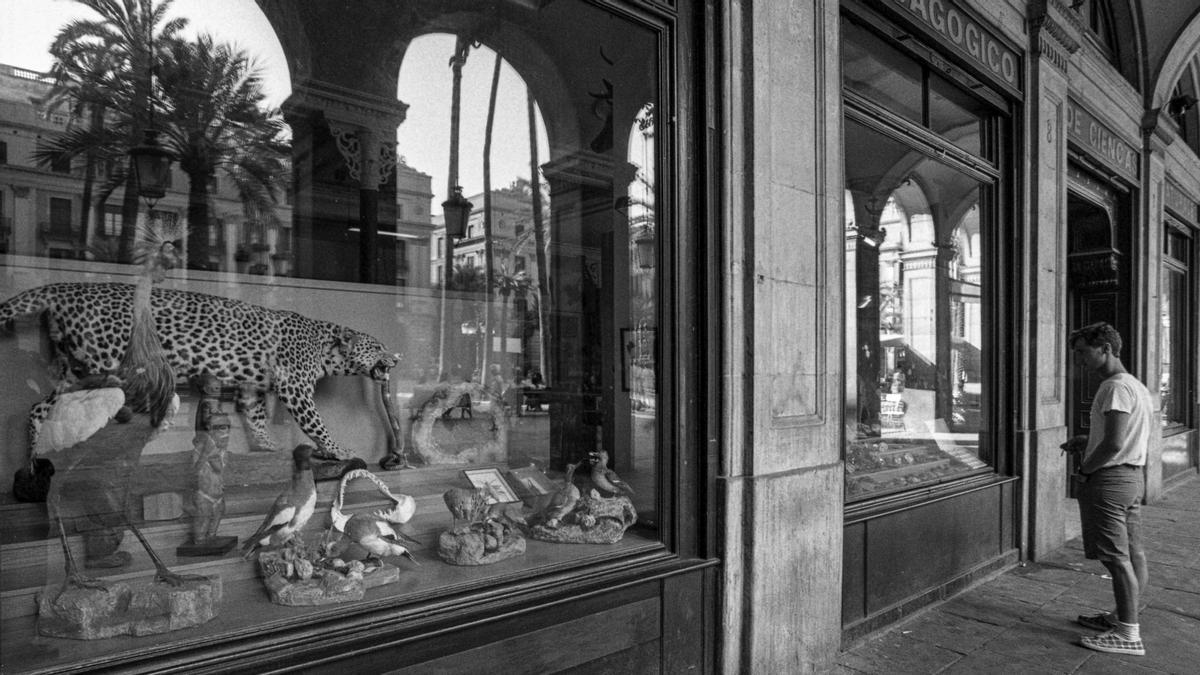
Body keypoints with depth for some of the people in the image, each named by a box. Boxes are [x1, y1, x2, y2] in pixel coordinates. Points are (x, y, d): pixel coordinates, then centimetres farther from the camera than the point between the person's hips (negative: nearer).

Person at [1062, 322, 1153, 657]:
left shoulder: (1116, 387, -18)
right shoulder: (1138, 386, 14)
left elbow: (1114, 444, -25)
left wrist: (1084, 470, -11)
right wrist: (1089, 442, 15)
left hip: (1108, 478, -10)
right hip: (1133, 476, 10)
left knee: (1116, 557, -5)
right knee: (1133, 554, 15)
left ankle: (1128, 635, 0)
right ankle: (1122, 616, 26)